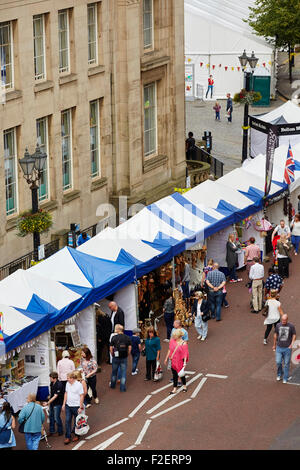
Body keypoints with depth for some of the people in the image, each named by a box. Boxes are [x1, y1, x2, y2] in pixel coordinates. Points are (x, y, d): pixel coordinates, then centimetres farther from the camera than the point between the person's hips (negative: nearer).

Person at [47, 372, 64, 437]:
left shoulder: (59, 385, -24)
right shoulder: (51, 383, 2)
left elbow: (55, 396, -25)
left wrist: (48, 403, -26)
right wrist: (49, 402, 17)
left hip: (57, 403, -8)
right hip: (52, 402, 8)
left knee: (57, 418, -1)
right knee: (51, 417, 14)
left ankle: (60, 432, 15)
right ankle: (52, 431, 25)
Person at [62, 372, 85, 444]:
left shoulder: (79, 385, -16)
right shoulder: (67, 384, 4)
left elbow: (82, 396, -14)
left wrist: (80, 407, -15)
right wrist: (64, 404, 13)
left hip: (76, 406, -6)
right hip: (68, 406, 6)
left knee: (77, 422, 9)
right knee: (67, 421, 4)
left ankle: (77, 435, 27)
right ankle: (68, 437, 10)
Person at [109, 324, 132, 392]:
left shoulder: (114, 337, -8)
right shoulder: (127, 338, -3)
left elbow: (111, 348, -5)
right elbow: (129, 348, -2)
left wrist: (112, 355, 9)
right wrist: (127, 355, 11)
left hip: (116, 357, -1)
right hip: (124, 358, 1)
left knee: (114, 372, 16)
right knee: (123, 372, 4)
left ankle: (113, 385, 31)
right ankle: (122, 388, 3)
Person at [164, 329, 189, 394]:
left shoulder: (183, 344, -17)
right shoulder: (172, 341, -3)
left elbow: (185, 354, -14)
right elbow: (170, 350, 8)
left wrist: (185, 362, -20)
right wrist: (166, 358, 12)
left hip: (180, 362, -4)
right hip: (173, 361, 4)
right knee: (174, 375, 11)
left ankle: (184, 386, 36)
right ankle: (174, 389, 21)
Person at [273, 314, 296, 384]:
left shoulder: (291, 326, -6)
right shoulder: (278, 325, 0)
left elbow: (294, 335, 2)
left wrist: (291, 344, -12)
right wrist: (274, 345, 20)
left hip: (287, 348, -2)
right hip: (279, 347, 2)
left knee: (286, 364, 4)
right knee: (278, 362, -3)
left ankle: (285, 378, 17)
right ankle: (279, 375, 25)